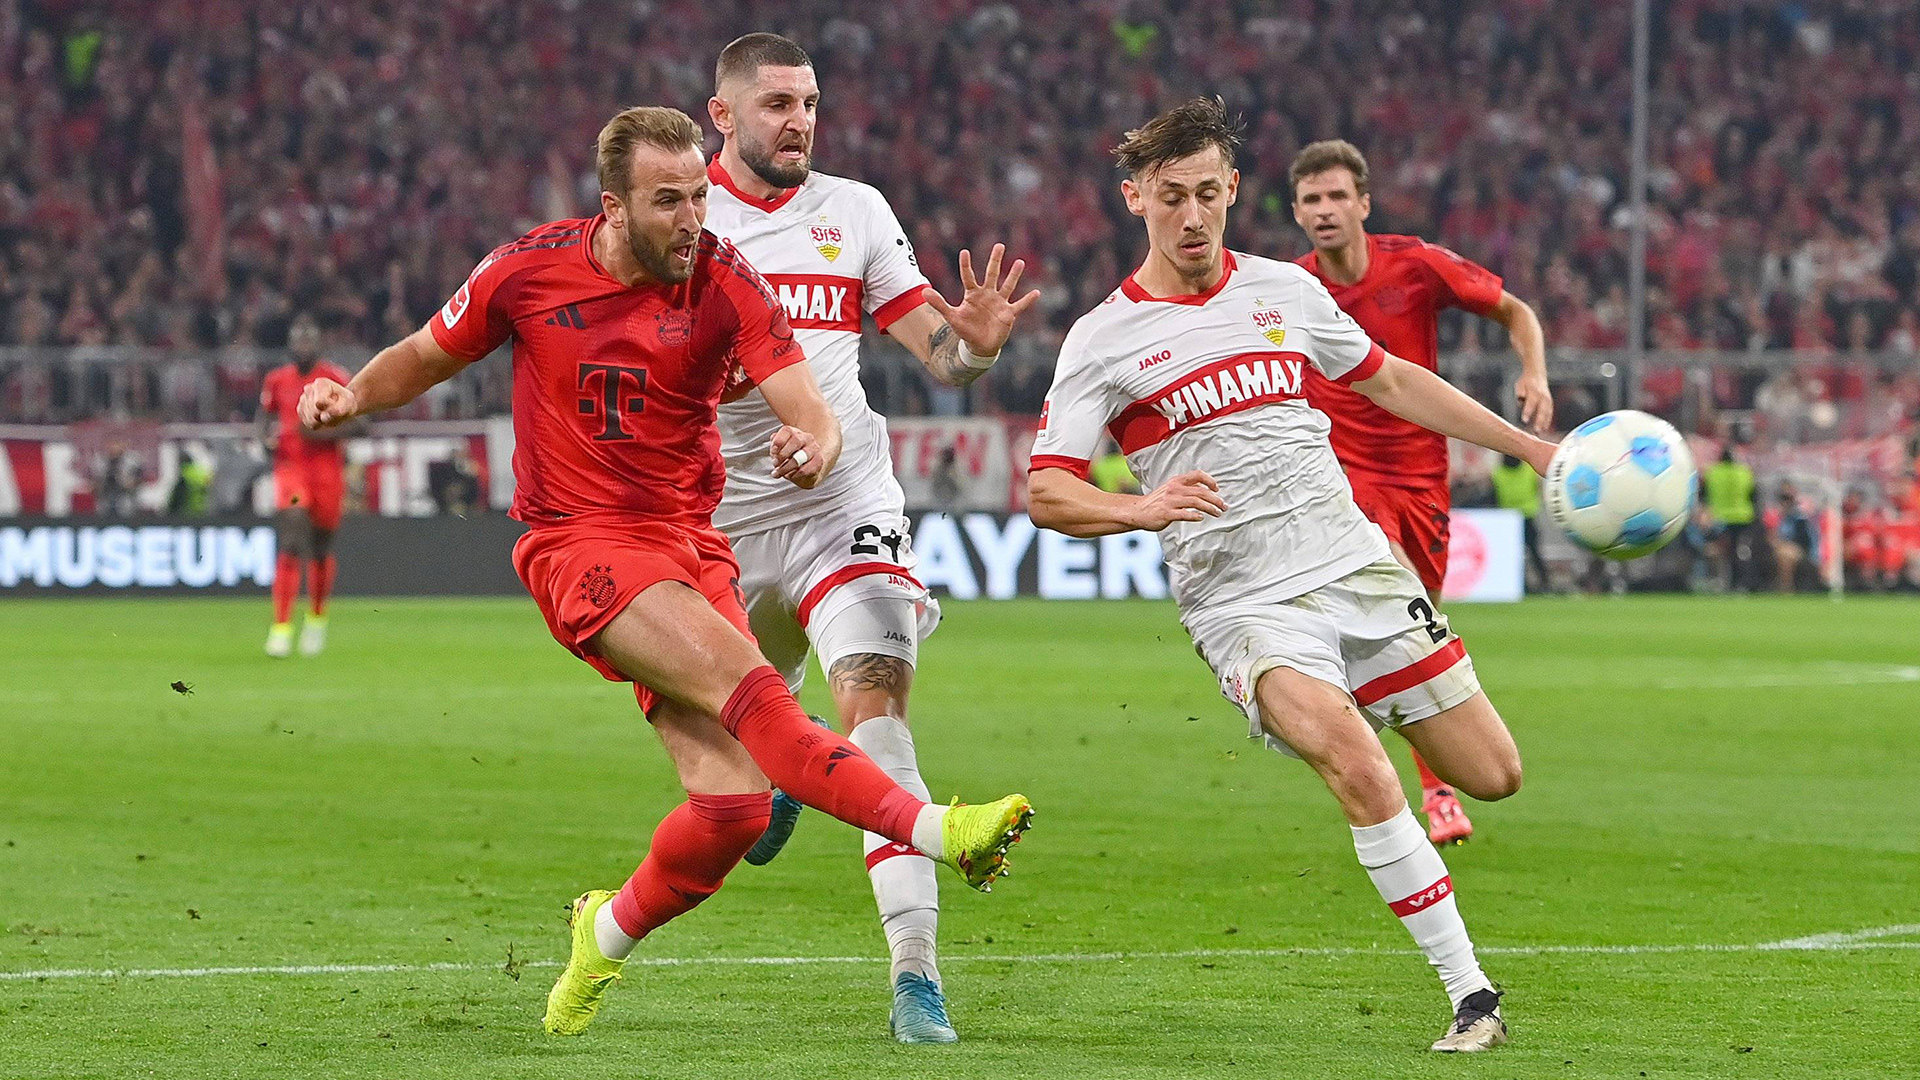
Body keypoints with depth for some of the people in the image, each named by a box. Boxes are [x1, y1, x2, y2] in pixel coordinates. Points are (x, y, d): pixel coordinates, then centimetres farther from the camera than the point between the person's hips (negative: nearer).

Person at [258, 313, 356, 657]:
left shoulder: (337, 379, -2)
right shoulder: (277, 380, 6)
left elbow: (358, 423, -2)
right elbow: (263, 415, 20)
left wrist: (325, 433, -17)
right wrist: (265, 435, -2)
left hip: (328, 470, 0)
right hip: (290, 467, 0)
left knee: (321, 549, 10)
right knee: (291, 542, -16)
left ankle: (317, 616, 36)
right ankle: (281, 627, -18)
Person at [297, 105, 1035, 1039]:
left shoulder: (724, 281, -4)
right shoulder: (529, 270, -3)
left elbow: (812, 413, -12)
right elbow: (426, 357, 14)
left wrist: (813, 446, -36)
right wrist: (355, 395, -5)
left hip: (689, 548, 3)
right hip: (578, 544, -3)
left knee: (734, 802, -10)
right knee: (741, 676, -29)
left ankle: (609, 933, 18)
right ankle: (935, 830, -37)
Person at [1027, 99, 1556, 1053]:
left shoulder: (1287, 290, 10)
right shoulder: (1104, 340, -1)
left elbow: (1390, 381, 24)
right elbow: (1044, 493, -5)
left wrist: (1529, 447, 23)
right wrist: (1143, 508, -24)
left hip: (1356, 566, 4)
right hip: (1242, 604, -4)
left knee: (1492, 774, 1)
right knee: (1358, 767, -29)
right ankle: (1470, 995, -21)